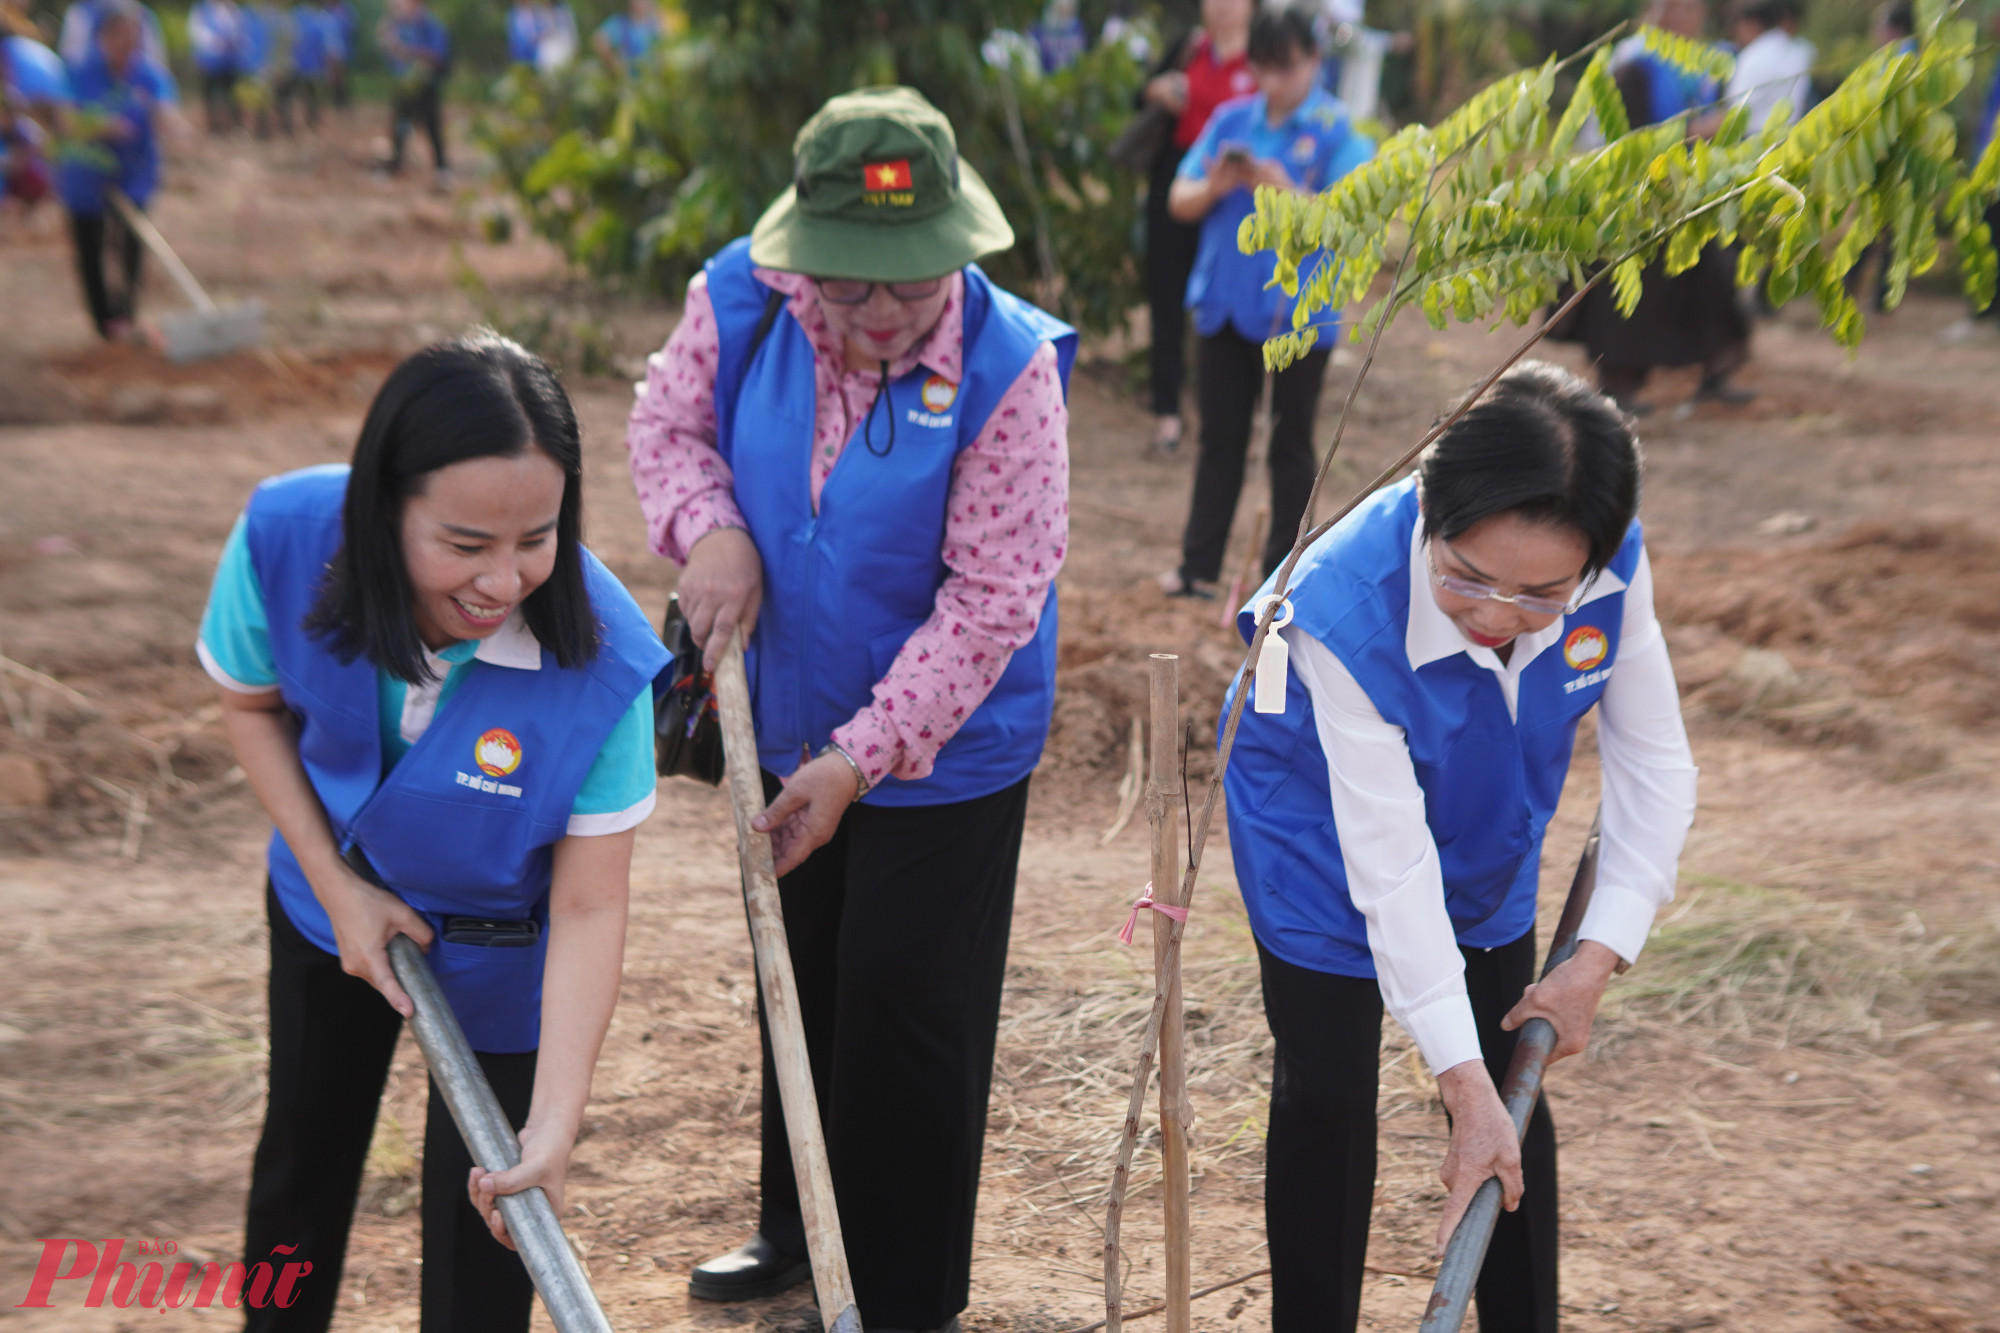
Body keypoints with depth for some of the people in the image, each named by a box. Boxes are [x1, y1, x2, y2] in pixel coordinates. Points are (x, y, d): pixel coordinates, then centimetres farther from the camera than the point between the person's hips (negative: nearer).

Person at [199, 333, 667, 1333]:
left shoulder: (604, 663, -38)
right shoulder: (285, 537, -31)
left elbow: (587, 912, -31)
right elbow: (250, 704, -9)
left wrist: (552, 1128, -36)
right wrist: (336, 883, -15)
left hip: (499, 944, -3)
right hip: (332, 892, 3)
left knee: (476, 1210, 3)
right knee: (305, 1147, 25)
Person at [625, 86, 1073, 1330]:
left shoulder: (1007, 370, -27)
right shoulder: (739, 302, -14)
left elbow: (991, 602, -25)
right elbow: (668, 421, 4)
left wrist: (858, 763, -24)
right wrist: (709, 529, -18)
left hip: (945, 752, -5)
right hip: (792, 729, 6)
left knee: (907, 1016, 2)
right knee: (799, 986, 22)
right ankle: (799, 1231, 46)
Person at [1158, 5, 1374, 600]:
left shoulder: (1340, 130, -6)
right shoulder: (1231, 120, 7)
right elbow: (1180, 201, 5)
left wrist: (1285, 189, -28)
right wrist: (1215, 187, -16)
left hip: (1300, 311, -4)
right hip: (1226, 302, 4)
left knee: (1290, 445, 6)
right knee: (1220, 438, 10)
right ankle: (1200, 566, 16)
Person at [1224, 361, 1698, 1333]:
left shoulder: (1613, 569, -29)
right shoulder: (1344, 611, -40)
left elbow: (1655, 765, -15)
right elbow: (1391, 862, -36)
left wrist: (1598, 959, -19)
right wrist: (1462, 1086, -33)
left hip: (1491, 837, 4)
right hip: (1322, 833, -4)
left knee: (1514, 1094, 9)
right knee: (1326, 1097, -1)